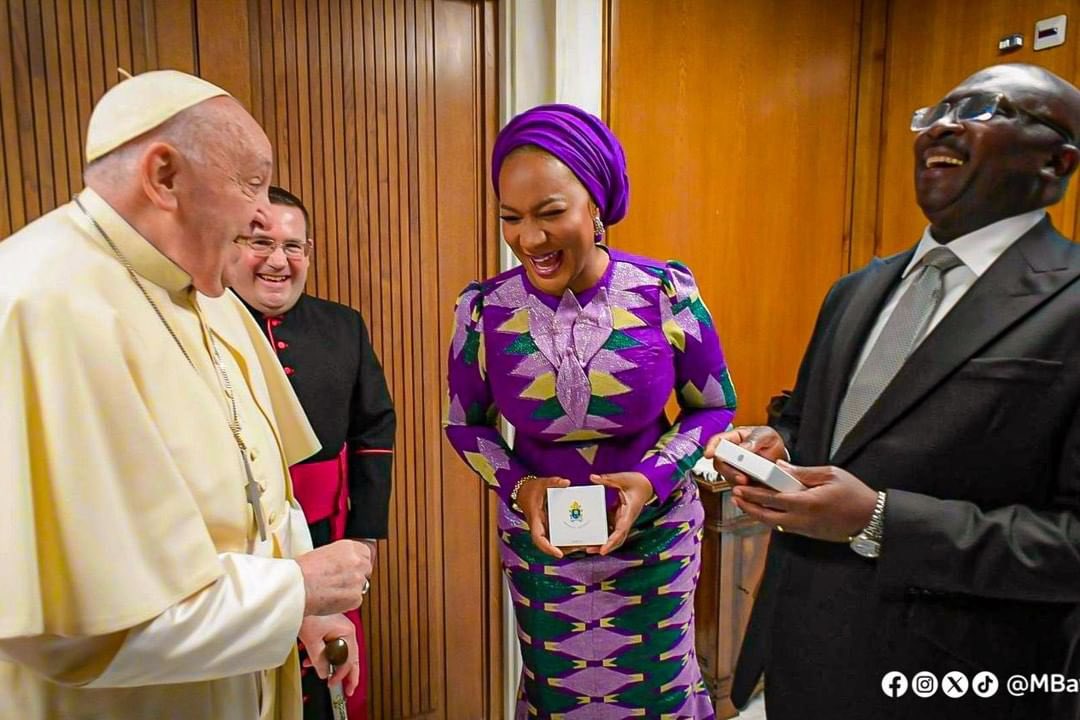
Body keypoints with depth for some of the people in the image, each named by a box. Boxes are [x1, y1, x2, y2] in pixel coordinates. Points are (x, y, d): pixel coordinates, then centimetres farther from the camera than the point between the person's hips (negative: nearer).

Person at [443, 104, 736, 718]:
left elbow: (716, 407, -3)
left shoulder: (668, 294, -16)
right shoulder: (485, 310, -13)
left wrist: (653, 478, -19)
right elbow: (466, 424, 1)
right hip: (539, 540, 1)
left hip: (656, 536, 0)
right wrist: (518, 485, -16)